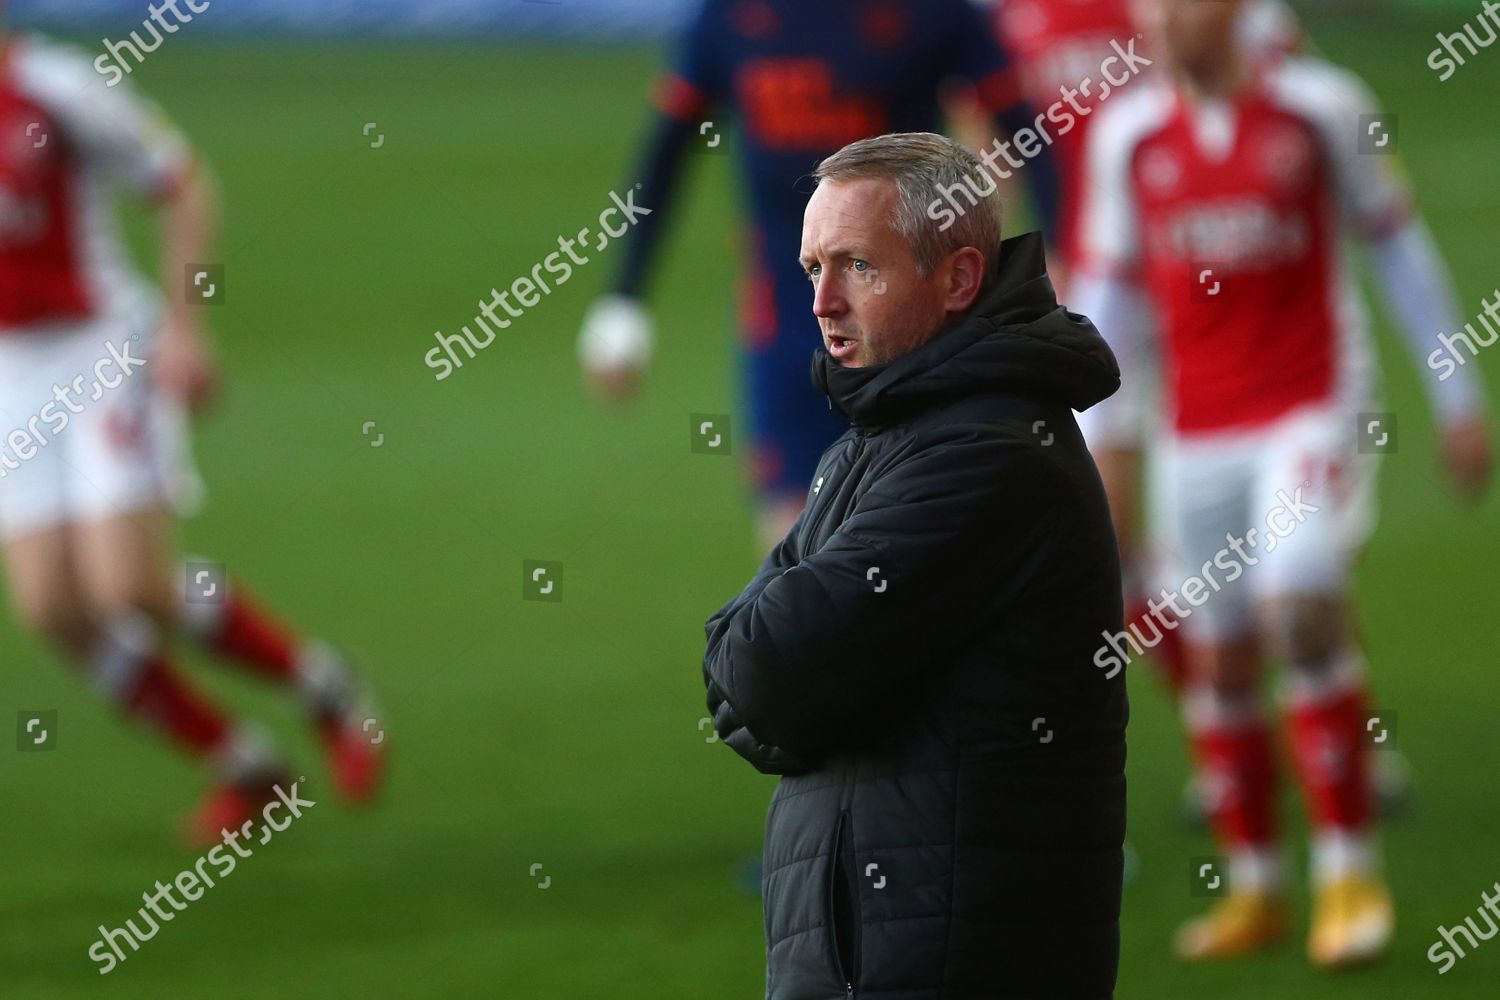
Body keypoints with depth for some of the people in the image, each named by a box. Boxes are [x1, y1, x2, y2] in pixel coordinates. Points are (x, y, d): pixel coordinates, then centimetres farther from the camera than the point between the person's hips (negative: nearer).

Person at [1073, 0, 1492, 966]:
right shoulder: (1128, 135, 3)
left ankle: (1351, 868, -9)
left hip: (1314, 408, -3)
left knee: (1301, 611, -20)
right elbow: (1111, 292, 12)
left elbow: (1397, 244, 4)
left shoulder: (1320, 108, -4)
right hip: (1198, 437, 3)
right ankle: (1256, 884, 17)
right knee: (1219, 659, 3)